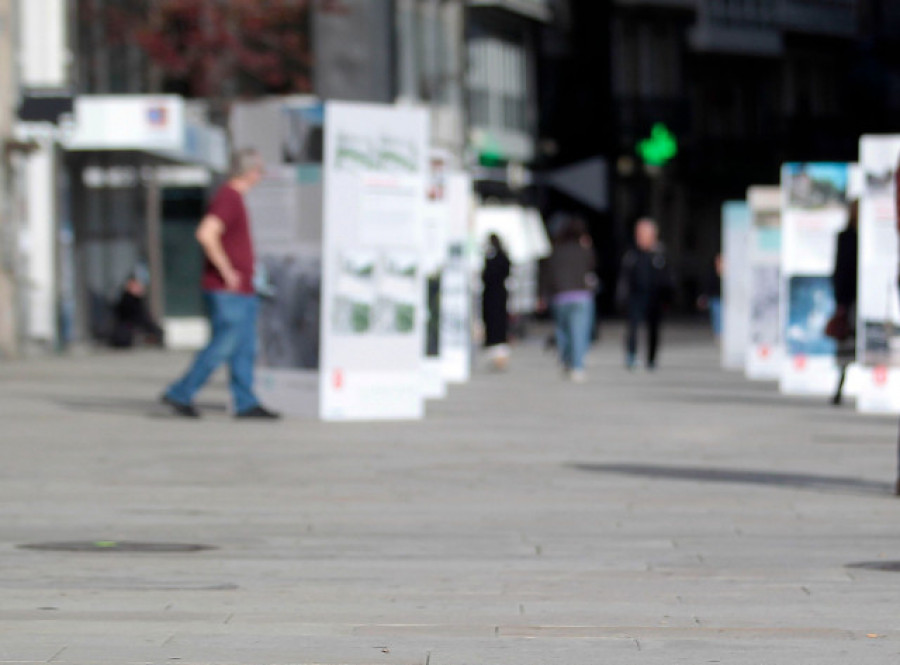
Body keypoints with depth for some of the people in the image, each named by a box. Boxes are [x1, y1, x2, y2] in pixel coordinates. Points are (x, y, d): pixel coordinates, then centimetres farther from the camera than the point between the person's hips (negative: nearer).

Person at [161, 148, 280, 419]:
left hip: (242, 292, 10)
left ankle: (246, 403, 9)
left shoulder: (234, 198, 16)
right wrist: (227, 272, -22)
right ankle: (180, 394, -1)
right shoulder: (228, 199, -16)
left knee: (245, 349, 8)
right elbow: (206, 235, -29)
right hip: (227, 292, -10)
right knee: (223, 346, -8)